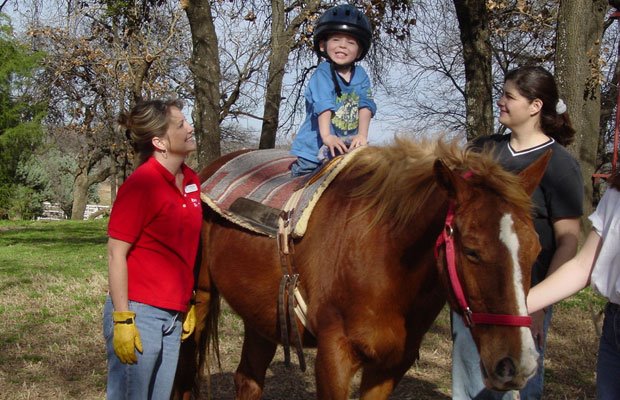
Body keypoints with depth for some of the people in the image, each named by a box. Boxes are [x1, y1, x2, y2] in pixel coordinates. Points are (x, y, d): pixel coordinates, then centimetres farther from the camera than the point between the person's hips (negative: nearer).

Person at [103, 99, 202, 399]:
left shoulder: (191, 181, 8)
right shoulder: (141, 184, -14)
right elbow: (116, 254, -15)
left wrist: (189, 304, 17)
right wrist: (123, 321, -18)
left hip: (173, 317, 8)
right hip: (139, 314, -7)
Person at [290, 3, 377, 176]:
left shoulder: (360, 75, 4)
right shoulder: (323, 73, -10)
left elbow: (365, 106, -6)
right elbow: (323, 105, -24)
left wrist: (362, 135, -21)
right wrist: (327, 136, -37)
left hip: (347, 148, 4)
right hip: (314, 148, -4)